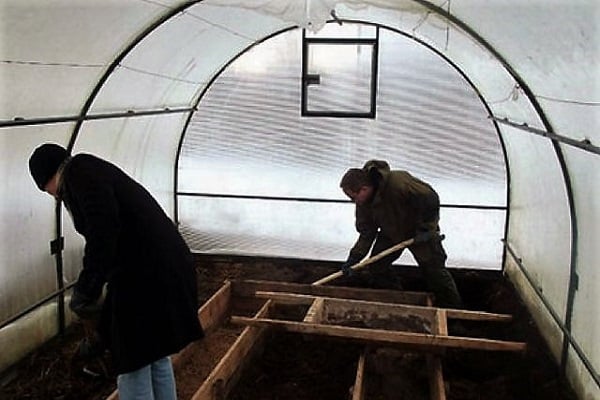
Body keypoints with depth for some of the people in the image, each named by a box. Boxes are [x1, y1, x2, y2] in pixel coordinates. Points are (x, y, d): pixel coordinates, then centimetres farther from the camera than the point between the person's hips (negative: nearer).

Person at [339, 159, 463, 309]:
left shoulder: (398, 183, -38)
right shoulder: (363, 203, -16)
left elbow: (430, 199, -29)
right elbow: (366, 233, -10)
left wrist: (425, 227, -22)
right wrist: (354, 258, -20)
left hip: (420, 231, -5)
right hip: (390, 233, 6)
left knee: (434, 270, 1)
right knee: (376, 268, 1)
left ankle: (453, 309, 20)